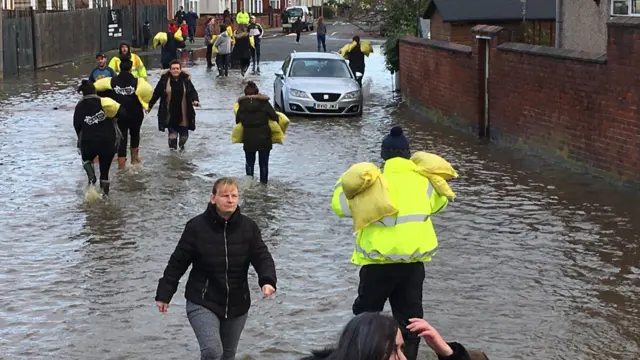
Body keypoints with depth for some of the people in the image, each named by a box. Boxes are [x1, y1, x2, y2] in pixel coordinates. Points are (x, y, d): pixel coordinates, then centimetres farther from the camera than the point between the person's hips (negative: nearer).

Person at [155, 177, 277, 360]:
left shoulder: (248, 227, -4)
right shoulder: (197, 226, -11)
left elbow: (262, 257, -7)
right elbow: (178, 263, -4)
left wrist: (267, 281, -28)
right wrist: (164, 294, 0)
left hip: (237, 305, 4)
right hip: (202, 303, -4)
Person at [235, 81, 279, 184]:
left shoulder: (242, 104, -2)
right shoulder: (264, 102, -7)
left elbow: (237, 121, 3)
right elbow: (275, 117, -8)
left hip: (248, 138, 1)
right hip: (263, 138, -1)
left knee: (249, 162, 15)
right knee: (263, 163, 9)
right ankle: (263, 183, 11)